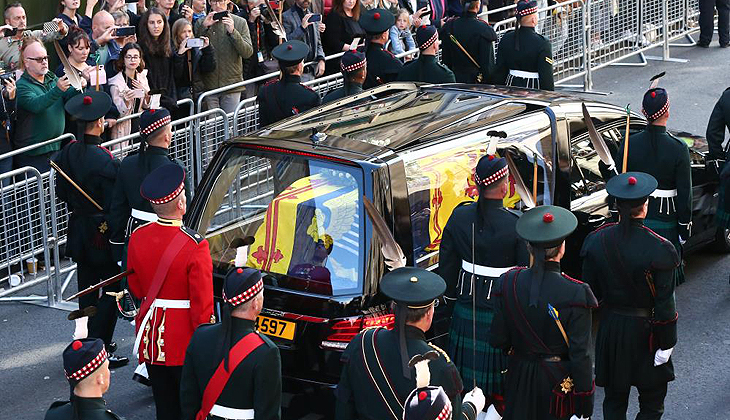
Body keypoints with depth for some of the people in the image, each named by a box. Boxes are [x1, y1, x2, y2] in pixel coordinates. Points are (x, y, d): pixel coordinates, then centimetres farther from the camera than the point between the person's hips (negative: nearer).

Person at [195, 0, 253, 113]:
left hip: (232, 85, 0)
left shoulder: (240, 23, 5)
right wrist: (204, 27, -14)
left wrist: (233, 32, -15)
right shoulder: (201, 23, 6)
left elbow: (248, 53, -3)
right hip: (208, 86, 0)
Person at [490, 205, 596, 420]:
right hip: (559, 382, -3)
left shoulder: (508, 283, -10)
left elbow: (497, 340, -3)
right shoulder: (576, 294, -21)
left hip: (520, 377, 3)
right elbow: (580, 354, -17)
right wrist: (585, 402, -8)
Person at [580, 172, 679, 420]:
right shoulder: (658, 249, -20)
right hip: (645, 331, -4)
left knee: (614, 399, 17)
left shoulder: (597, 241, -8)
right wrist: (666, 343, -6)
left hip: (610, 329, 4)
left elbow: (590, 292, 0)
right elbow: (665, 304, -16)